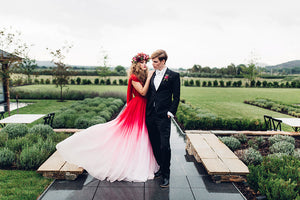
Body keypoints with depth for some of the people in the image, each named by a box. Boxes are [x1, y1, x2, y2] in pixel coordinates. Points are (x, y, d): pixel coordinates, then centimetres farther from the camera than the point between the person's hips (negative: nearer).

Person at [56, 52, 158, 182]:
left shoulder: (145, 76, 10)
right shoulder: (134, 77, -11)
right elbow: (143, 92, -20)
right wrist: (149, 78, -18)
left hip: (145, 108, 8)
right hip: (136, 108, -7)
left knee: (141, 138, 14)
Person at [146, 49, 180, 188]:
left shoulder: (173, 76, -2)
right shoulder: (151, 75, 13)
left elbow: (176, 97, -3)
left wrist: (171, 112, -10)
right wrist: (146, 112, 10)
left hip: (163, 116, -5)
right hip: (150, 115, 6)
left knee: (164, 146, -5)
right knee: (155, 145, 13)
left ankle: (166, 175, 8)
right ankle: (161, 167, 30)